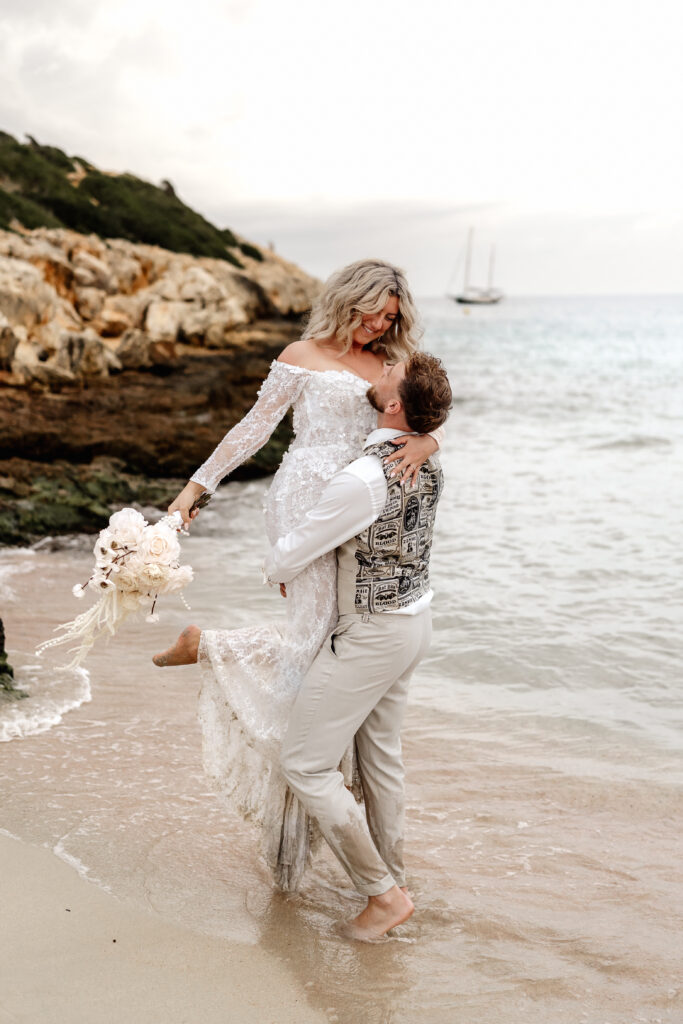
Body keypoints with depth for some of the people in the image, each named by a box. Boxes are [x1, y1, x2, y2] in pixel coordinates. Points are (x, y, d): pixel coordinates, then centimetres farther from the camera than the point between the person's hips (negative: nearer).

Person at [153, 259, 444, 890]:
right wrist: (196, 486, 4)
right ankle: (206, 646, 7)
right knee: (315, 638, -16)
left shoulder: (388, 365, 19)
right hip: (307, 499, -5)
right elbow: (255, 427, 6)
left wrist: (425, 442, -17)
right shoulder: (304, 356, 6)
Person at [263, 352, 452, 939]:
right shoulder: (429, 467, 0)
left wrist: (277, 571, 6)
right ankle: (393, 876, 37)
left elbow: (289, 558, -18)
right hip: (414, 620, 9)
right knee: (381, 755, 22)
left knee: (306, 764, 1)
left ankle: (382, 893, 7)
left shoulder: (364, 480, -28)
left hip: (371, 635, -9)